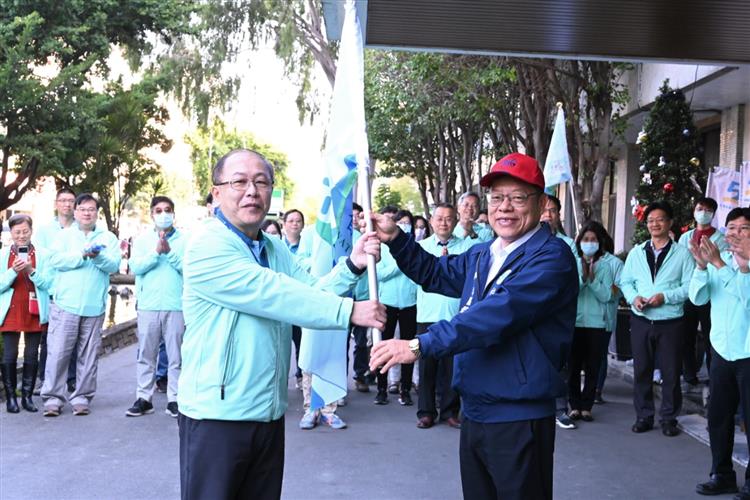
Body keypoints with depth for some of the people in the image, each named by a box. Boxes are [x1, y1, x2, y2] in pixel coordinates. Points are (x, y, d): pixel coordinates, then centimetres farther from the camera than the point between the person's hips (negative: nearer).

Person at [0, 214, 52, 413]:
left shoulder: (42, 254, 3)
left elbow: (47, 283, -3)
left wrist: (31, 271, -19)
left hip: (34, 313, 0)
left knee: (32, 356, 5)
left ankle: (27, 396, 15)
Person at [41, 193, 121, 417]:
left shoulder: (108, 238, 10)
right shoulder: (65, 234, 8)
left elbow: (114, 265, -3)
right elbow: (56, 259, -7)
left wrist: (99, 256, -22)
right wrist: (83, 255, -17)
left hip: (94, 306, 1)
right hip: (65, 304, -1)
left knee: (88, 355, 5)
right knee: (58, 353, -3)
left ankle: (82, 397, 13)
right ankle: (53, 397, 5)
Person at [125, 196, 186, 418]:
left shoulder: (184, 240, 6)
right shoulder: (143, 240, 10)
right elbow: (135, 267, -3)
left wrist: (170, 252, -14)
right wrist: (156, 252, -13)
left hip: (176, 305, -1)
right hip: (148, 305, 1)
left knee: (176, 356, 2)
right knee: (146, 355, 6)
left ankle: (174, 399, 9)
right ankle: (143, 398, 13)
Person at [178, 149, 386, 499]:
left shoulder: (276, 251, 13)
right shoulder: (207, 247, -15)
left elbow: (311, 292, 2)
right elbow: (273, 296, -23)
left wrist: (352, 265, -14)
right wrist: (349, 311, -22)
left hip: (269, 412, 8)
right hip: (217, 413, -7)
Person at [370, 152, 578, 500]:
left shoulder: (551, 257, -16)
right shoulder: (481, 256, 12)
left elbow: (500, 313, -28)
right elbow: (436, 274, 27)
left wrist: (420, 345, -31)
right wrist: (395, 238, 11)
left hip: (519, 419, -8)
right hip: (473, 413, 8)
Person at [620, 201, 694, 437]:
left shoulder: (682, 253, 0)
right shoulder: (636, 252, 11)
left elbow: (689, 286, -6)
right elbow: (626, 281, 11)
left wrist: (665, 297, -17)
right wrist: (634, 297, -8)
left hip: (670, 322, -3)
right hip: (640, 320, 3)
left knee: (671, 372, 4)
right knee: (641, 370, 8)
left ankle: (669, 418, 17)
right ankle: (643, 416, 20)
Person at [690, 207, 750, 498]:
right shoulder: (718, 261, 7)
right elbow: (697, 298, -1)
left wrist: (718, 263, -32)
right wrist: (701, 265, -17)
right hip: (722, 351, 5)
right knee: (718, 417, 9)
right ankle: (722, 475, 22)